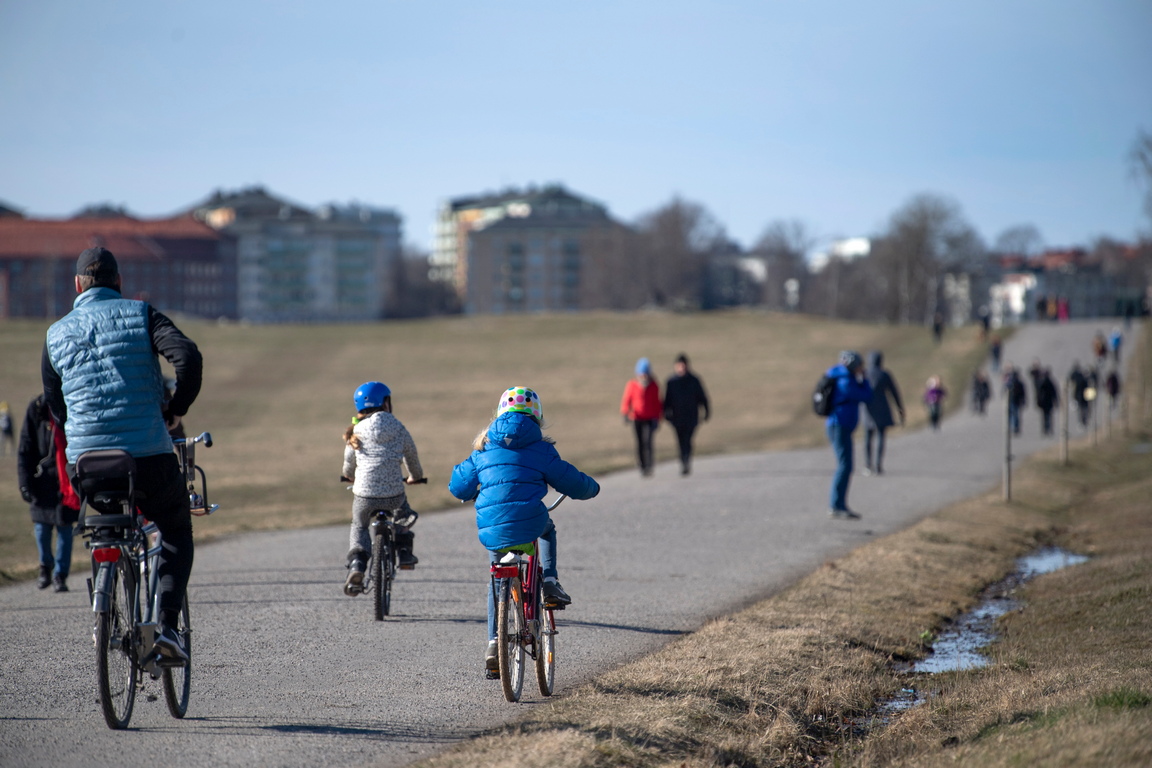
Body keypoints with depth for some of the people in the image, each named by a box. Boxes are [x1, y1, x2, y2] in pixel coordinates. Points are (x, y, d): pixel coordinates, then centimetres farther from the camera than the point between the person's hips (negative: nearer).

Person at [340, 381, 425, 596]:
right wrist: (415, 476, 39)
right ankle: (404, 551, 23)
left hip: (364, 494, 0)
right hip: (394, 494, 0)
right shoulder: (397, 429, 3)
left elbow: (349, 460, 19)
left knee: (359, 527, 25)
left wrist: (348, 475, 43)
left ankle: (356, 564, 2)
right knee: (404, 515, 34)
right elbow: (411, 455, 17)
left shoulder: (356, 432, 4)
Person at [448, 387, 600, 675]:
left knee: (497, 580, 22)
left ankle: (493, 643, 14)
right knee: (548, 529, 35)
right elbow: (571, 483, 9)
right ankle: (550, 583, 19)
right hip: (530, 523, -2)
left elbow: (459, 486, 18)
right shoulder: (540, 448, 6)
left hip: (491, 529, 2)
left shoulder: (483, 449, 14)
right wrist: (591, 487, 31)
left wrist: (473, 494, 41)